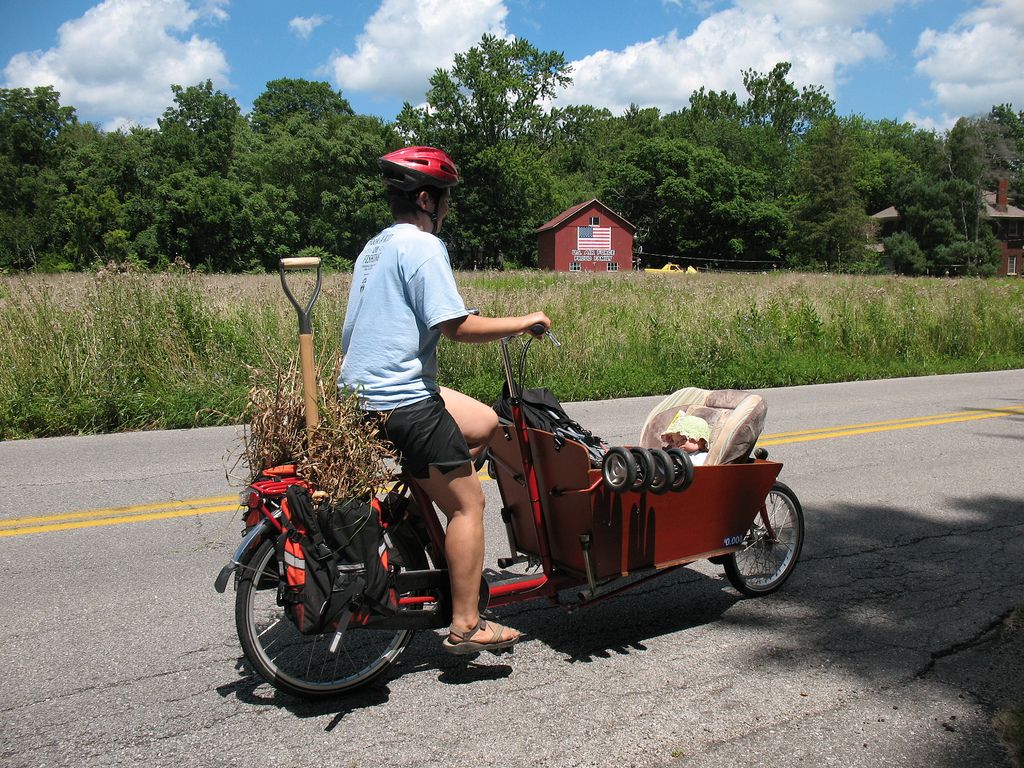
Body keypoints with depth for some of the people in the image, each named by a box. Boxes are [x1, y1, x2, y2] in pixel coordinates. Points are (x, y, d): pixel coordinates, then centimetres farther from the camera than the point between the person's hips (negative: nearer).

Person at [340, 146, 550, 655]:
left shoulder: (375, 247, 18)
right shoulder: (422, 246, -13)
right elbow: (457, 327, -19)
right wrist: (523, 322, -8)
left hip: (361, 391, 10)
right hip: (402, 399, -10)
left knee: (485, 425, 18)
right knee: (467, 502, -2)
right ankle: (466, 627, 4)